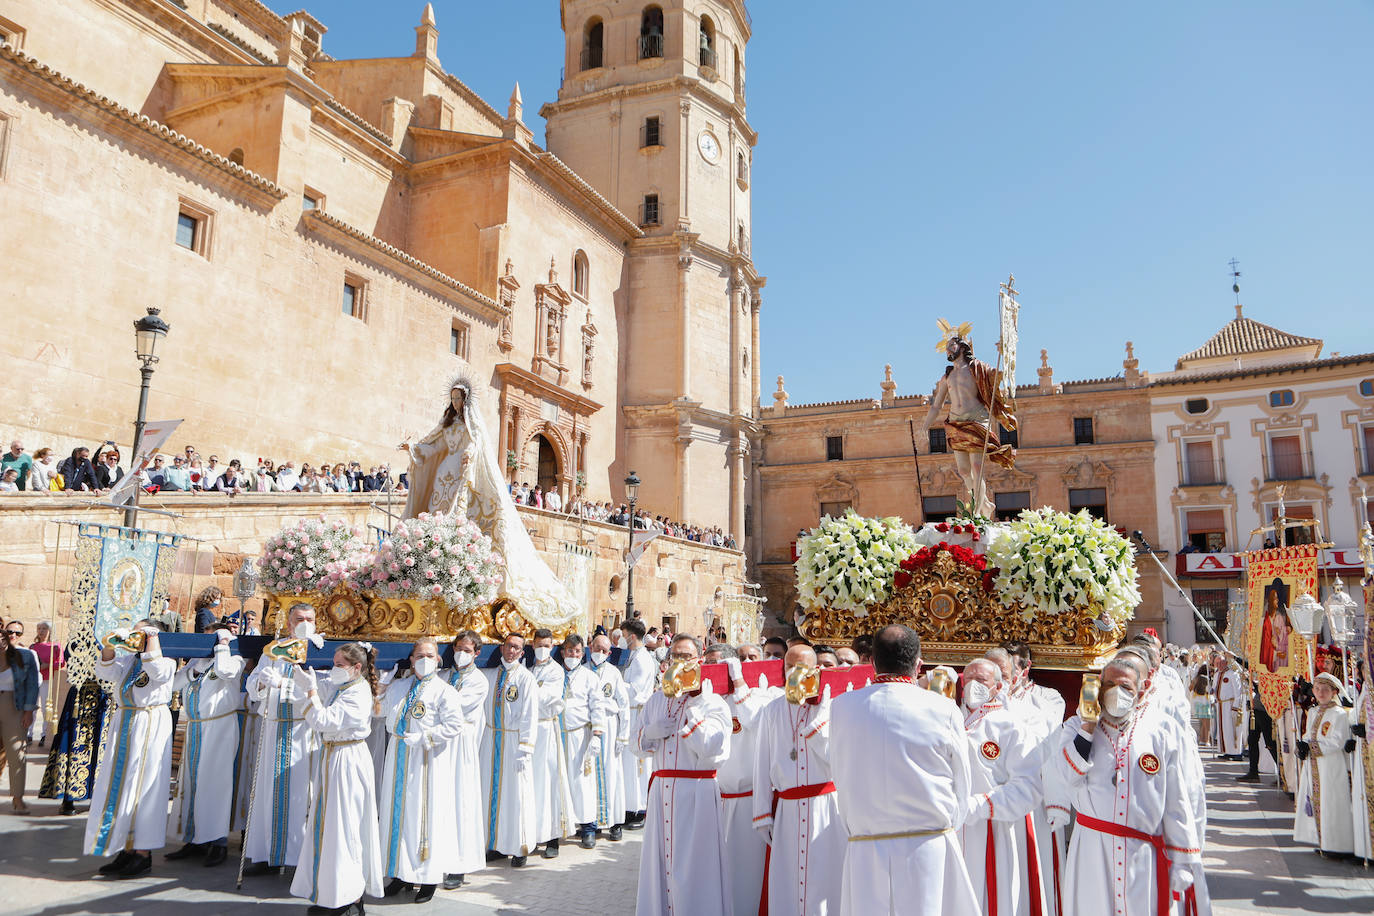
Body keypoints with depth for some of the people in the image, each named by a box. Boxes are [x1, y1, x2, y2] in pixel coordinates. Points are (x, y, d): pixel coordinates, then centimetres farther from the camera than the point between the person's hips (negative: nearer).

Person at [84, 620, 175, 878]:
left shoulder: (166, 661, -1)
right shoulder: (127, 659, 15)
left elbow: (157, 671, -22)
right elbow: (104, 671, 0)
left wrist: (152, 637, -13)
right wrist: (111, 644, -11)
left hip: (150, 728, -6)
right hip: (123, 727, 6)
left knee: (143, 787, -5)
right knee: (120, 786, 7)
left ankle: (143, 854, 0)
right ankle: (127, 849, 15)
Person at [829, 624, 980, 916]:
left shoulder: (842, 706, -4)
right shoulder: (944, 710, -6)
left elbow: (840, 779, 4)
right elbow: (963, 791, 3)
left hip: (864, 850, 1)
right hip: (931, 847, -1)